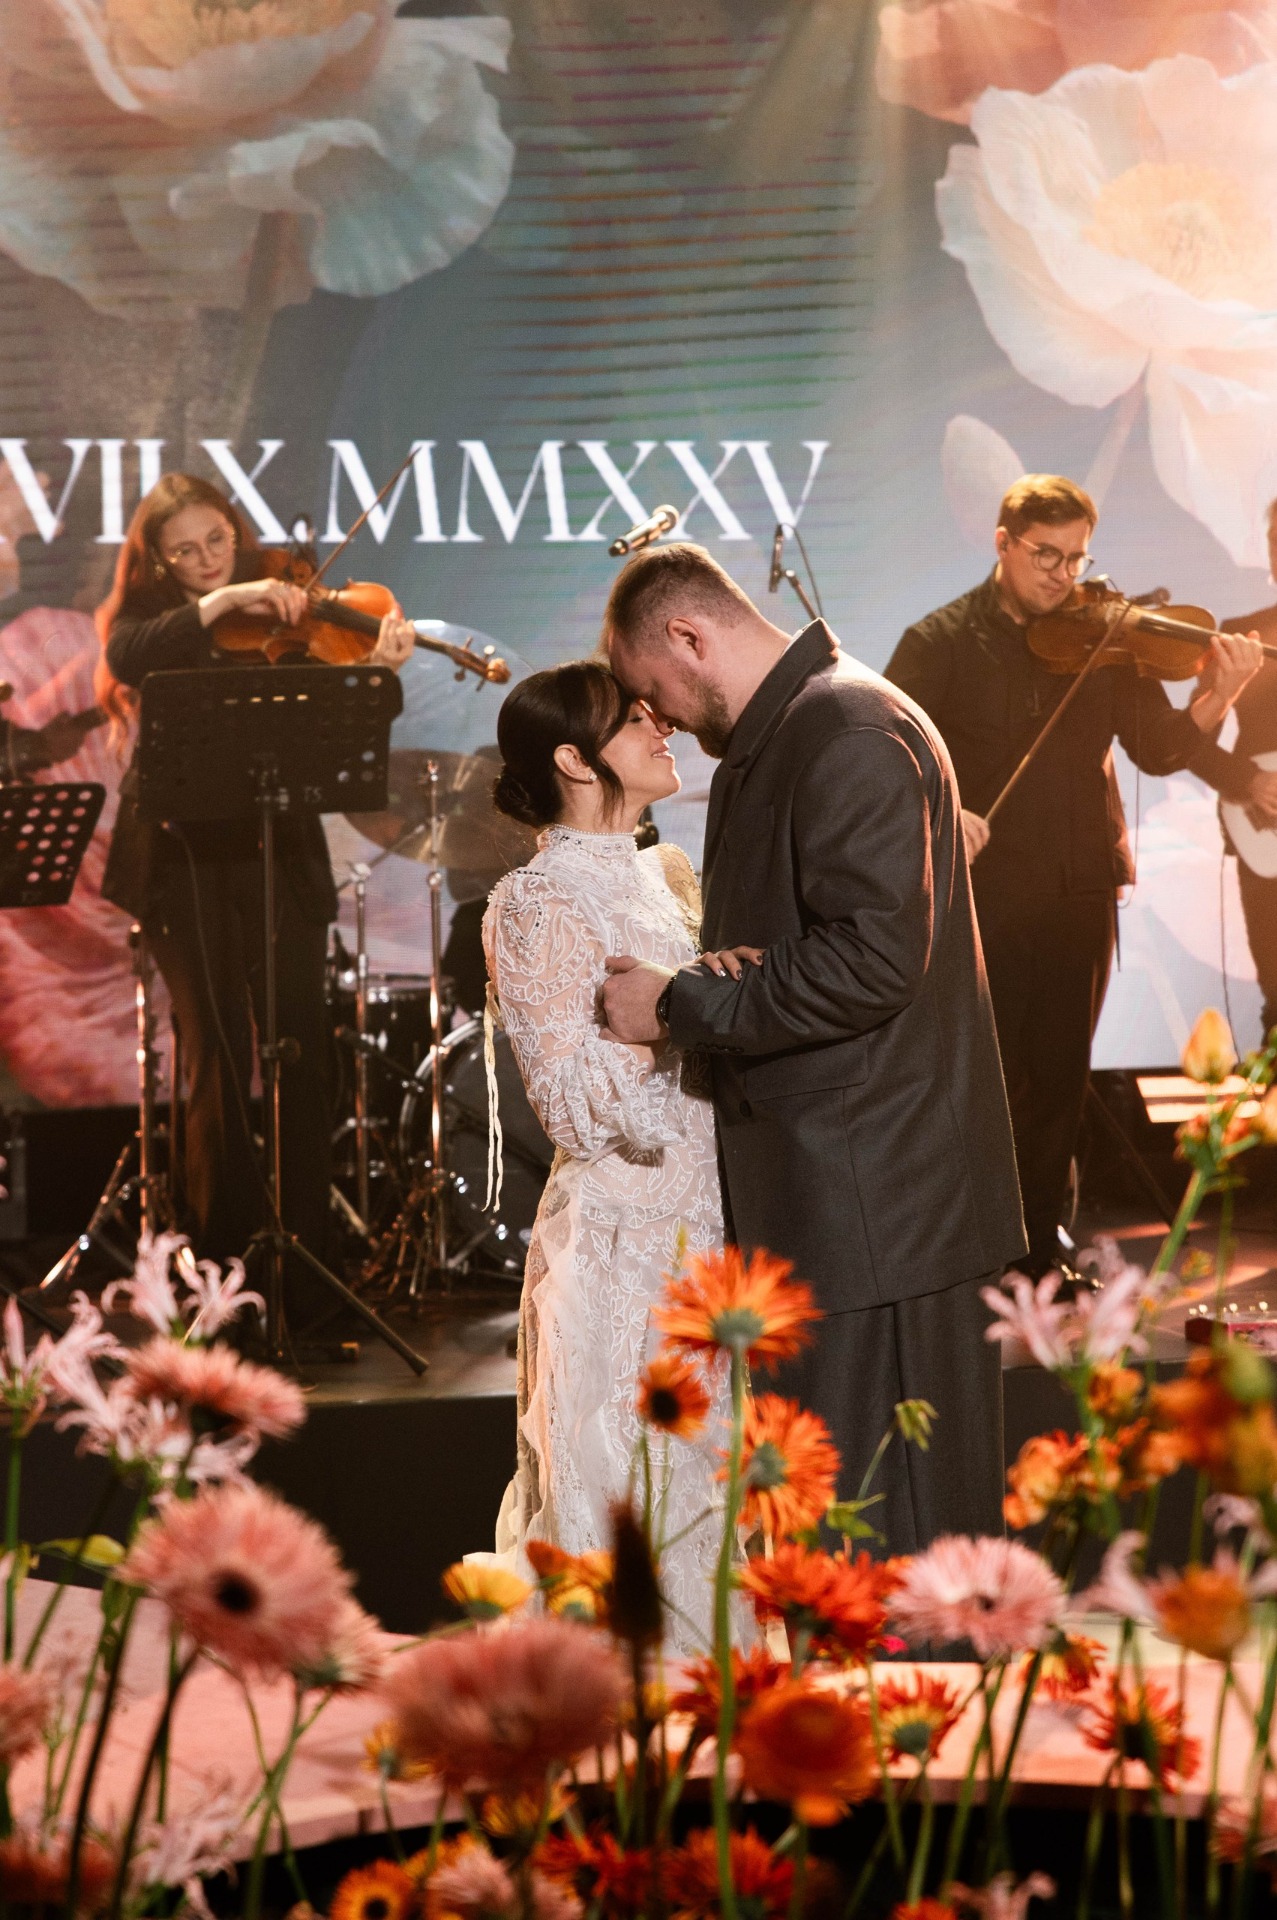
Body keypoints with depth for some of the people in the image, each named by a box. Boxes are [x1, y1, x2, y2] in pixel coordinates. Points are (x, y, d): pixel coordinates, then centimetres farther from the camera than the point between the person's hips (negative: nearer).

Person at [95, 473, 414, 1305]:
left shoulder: (284, 616, 10)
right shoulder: (147, 615, 8)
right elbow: (127, 658, -17)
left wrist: (378, 666, -23)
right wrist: (222, 602, -24)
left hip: (278, 853, 1)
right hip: (185, 856, -1)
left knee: (303, 1049, -4)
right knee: (220, 1058, -1)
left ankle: (308, 1260, 5)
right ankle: (229, 1262, 11)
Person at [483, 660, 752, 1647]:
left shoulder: (667, 874, 13)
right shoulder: (538, 902, -10)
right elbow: (577, 1106, -15)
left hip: (713, 1225, 8)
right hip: (621, 1242, -8)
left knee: (715, 1500, 13)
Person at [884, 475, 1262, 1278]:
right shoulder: (941, 642, -1)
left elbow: (1158, 749, 1)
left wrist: (1217, 699, -17)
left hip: (1079, 894, 3)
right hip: (984, 895, -3)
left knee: (1061, 1077, 9)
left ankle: (1042, 1246, 23)